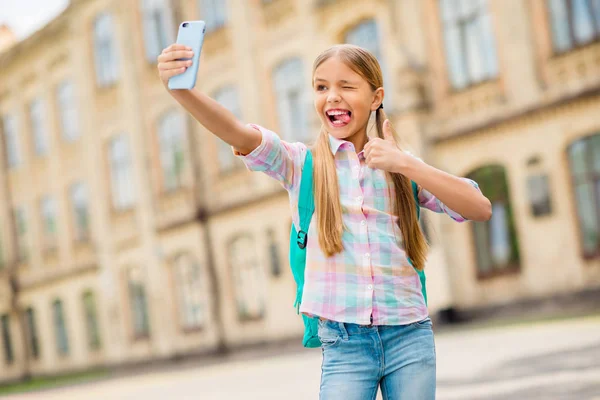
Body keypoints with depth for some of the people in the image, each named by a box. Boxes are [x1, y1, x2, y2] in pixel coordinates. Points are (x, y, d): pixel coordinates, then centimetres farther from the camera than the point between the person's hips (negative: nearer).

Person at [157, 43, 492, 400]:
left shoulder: (402, 166, 8)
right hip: (344, 343, -1)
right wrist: (180, 88, -31)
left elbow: (481, 210, -3)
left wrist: (407, 165, -14)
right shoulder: (302, 163, 4)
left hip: (409, 337, 2)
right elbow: (238, 134, -14)